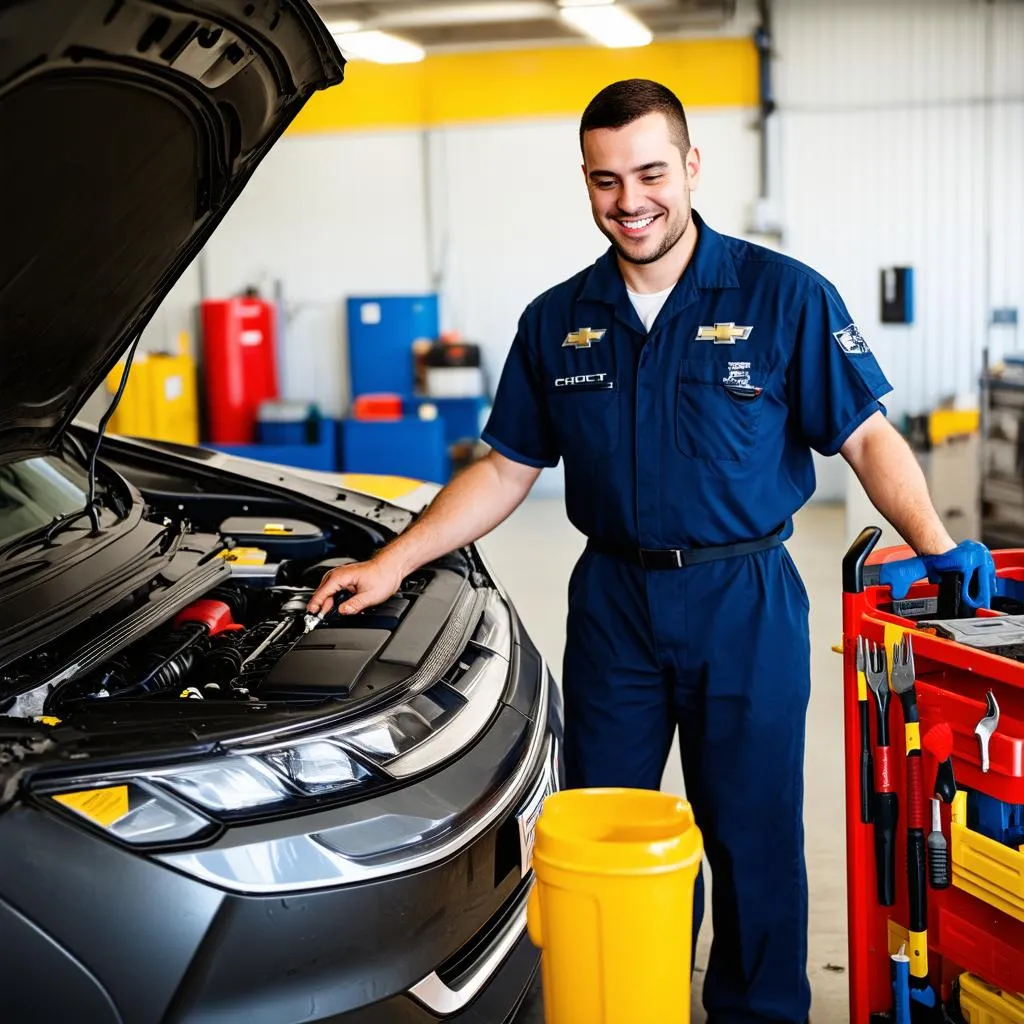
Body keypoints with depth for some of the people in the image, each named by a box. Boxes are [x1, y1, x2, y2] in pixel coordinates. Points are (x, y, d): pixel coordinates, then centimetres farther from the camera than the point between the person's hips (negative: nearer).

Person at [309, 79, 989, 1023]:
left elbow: (868, 437, -6)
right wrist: (393, 564, 2)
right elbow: (506, 469, 9)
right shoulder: (557, 322, 5)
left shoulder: (784, 297, -6)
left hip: (745, 602, -3)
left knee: (752, 833, 8)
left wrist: (934, 548, -21)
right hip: (612, 600, 4)